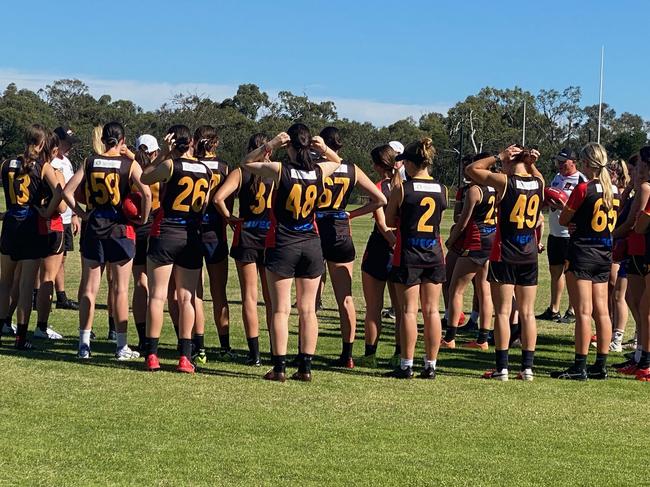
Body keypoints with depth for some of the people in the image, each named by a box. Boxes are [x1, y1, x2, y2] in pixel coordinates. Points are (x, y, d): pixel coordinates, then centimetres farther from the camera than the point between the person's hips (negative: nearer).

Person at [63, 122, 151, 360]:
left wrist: (81, 213, 7)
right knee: (120, 289, 4)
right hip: (120, 230, -2)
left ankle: (84, 344, 7)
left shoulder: (90, 162, 2)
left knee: (89, 288, 8)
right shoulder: (130, 164, -5)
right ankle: (122, 346, 7)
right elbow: (146, 193, -17)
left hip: (93, 228, 2)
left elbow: (67, 191, -2)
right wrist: (143, 218, -4)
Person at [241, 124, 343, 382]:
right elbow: (337, 161, 22)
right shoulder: (320, 171, -2)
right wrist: (324, 149, 3)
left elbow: (246, 162, 4)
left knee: (281, 309, 1)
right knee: (308, 310, 7)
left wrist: (269, 145, -8)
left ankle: (279, 367, -1)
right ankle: (305, 366, 8)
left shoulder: (279, 170, -12)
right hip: (311, 244, 3)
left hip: (282, 245, -3)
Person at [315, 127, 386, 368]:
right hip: (341, 236, 3)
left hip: (314, 233, -3)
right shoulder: (352, 170, 3)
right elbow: (380, 199, 5)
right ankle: (347, 355, 10)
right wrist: (352, 214, 9)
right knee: (345, 297, 8)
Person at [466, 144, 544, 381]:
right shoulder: (539, 183, 1)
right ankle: (527, 367, 8)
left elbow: (470, 169, 0)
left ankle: (502, 368, -2)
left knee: (503, 312, -1)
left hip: (504, 256, -4)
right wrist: (531, 162, 9)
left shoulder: (504, 182, -11)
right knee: (527, 313, 8)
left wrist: (499, 157, 1)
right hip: (529, 255, 4)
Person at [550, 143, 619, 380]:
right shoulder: (614, 191, 6)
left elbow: (564, 220, -6)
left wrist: (564, 209, 15)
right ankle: (601, 365, 13)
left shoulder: (583, 188, -14)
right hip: (605, 254, 7)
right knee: (602, 311, 9)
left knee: (583, 312, -5)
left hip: (582, 252, -7)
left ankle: (579, 367, -3)